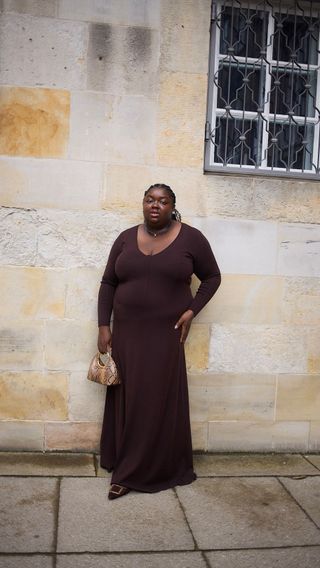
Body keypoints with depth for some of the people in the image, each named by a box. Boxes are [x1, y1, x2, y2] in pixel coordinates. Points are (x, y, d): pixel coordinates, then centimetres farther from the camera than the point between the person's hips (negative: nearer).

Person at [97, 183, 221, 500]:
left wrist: (191, 311, -7)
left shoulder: (191, 238, -3)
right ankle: (126, 467, 22)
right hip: (126, 334, 3)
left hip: (165, 335, -3)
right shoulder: (126, 238, 5)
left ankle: (143, 470, 13)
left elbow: (212, 277, 6)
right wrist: (103, 326, 1)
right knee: (126, 401, 8)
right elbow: (108, 283, 9)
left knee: (159, 402, 1)